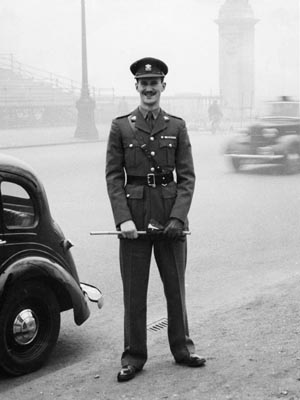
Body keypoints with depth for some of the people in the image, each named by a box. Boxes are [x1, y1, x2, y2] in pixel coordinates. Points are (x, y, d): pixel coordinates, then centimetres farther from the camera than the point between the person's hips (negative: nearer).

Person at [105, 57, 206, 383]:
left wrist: (178, 218, -10)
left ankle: (182, 348, 26)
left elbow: (187, 176, 2)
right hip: (134, 216, -1)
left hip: (170, 215, 1)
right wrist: (123, 219, -12)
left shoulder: (177, 126, 5)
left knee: (175, 285, 11)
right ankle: (133, 356, 16)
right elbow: (113, 176, -1)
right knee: (134, 289, 4)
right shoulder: (120, 126, 2)